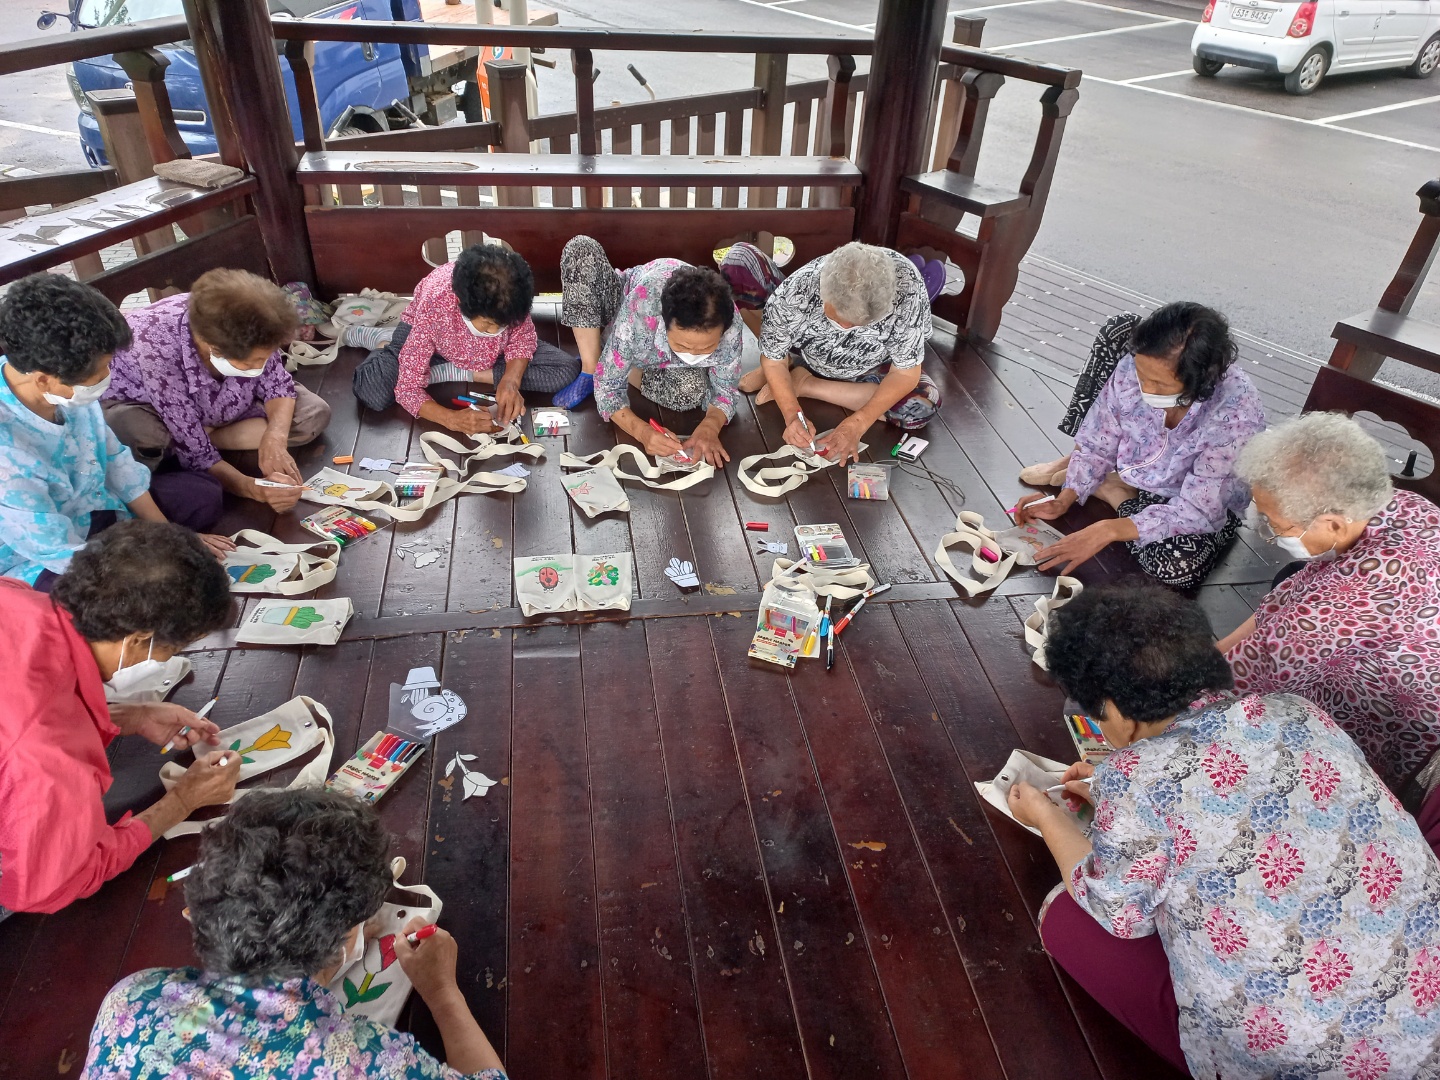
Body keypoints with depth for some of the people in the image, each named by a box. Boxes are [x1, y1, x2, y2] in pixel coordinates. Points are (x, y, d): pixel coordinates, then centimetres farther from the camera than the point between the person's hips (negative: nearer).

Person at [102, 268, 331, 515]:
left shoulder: (246, 332, -30)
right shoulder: (158, 352, -41)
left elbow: (278, 385, -11)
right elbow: (193, 453, -35)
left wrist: (274, 438, -30)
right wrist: (255, 490, -49)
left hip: (214, 403, 5)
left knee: (314, 414, -12)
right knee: (145, 441, -40)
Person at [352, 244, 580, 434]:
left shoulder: (508, 297, -35)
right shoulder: (433, 305, -40)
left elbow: (522, 339, -13)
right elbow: (408, 389, -35)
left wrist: (510, 381, -32)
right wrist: (452, 419, -52)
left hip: (487, 349, 3)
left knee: (567, 370, -17)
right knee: (372, 391, -30)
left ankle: (452, 372, -10)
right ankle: (386, 345, 7)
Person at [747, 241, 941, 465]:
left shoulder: (907, 287, -39)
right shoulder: (794, 293, -37)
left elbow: (905, 372, -28)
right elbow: (773, 361, -21)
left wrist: (856, 425, -37)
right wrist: (792, 414, -36)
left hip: (869, 369, 1)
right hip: (808, 356, 0)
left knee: (925, 403, -29)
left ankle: (804, 383, -14)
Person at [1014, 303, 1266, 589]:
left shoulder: (1237, 415, -37)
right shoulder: (1133, 367, -26)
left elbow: (1196, 510, -34)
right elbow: (1097, 446, -11)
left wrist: (1108, 530, -42)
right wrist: (1063, 501, -23)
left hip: (1207, 504, -3)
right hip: (1133, 465, 3)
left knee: (1179, 566, -35)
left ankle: (1112, 491, -6)